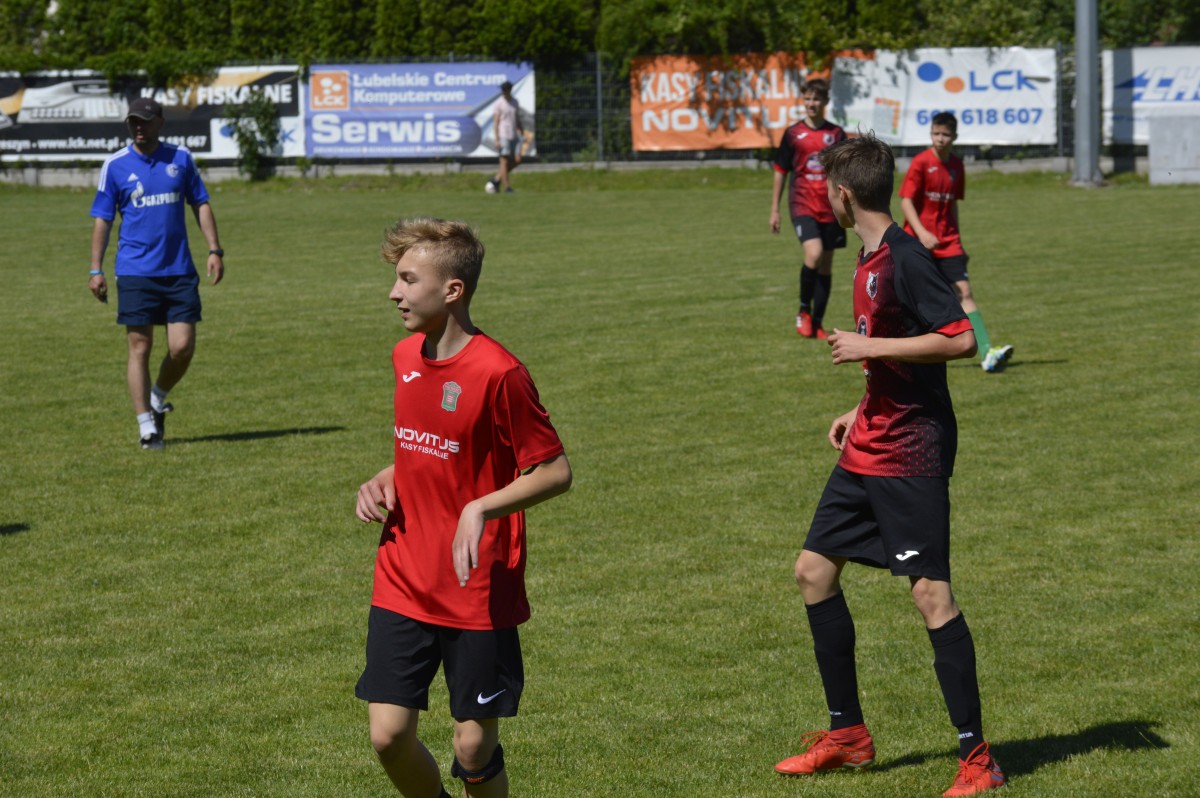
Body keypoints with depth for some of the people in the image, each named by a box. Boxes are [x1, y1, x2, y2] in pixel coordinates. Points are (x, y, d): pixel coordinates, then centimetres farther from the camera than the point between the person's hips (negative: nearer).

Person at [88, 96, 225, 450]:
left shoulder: (180, 158, 6)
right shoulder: (115, 165, 1)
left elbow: (201, 205, 12)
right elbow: (102, 219, 4)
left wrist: (214, 249, 3)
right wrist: (96, 269, -2)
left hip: (179, 271, 2)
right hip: (135, 272, -2)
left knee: (182, 347, -4)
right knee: (140, 347, -2)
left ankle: (157, 399, 23)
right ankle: (147, 425, 3)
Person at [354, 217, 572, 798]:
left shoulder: (498, 373, -17)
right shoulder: (406, 357, 6)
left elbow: (555, 471, -12)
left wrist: (481, 509, -24)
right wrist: (383, 481, 3)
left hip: (479, 593, -6)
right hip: (402, 588, 6)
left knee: (474, 750, 1)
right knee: (389, 735, -1)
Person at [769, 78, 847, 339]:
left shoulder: (836, 134, 7)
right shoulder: (793, 133, 3)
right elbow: (780, 171, 9)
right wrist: (774, 209, 7)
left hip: (830, 207, 3)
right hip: (802, 205, -2)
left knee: (826, 266, 5)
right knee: (814, 254, -23)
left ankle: (817, 324, 15)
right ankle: (804, 310, -4)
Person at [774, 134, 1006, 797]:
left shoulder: (906, 258, -16)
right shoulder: (870, 258, 13)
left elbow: (960, 339, -25)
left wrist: (868, 347, -21)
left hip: (911, 454, -10)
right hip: (868, 449, 10)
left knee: (930, 592, -11)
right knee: (814, 570, 12)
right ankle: (847, 735, 23)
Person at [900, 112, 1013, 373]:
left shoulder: (956, 165, 7)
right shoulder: (921, 163, -8)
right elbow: (906, 200, -12)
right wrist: (922, 233, -24)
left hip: (947, 243, 4)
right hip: (918, 242, -4)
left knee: (964, 292, -8)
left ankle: (986, 353, -20)